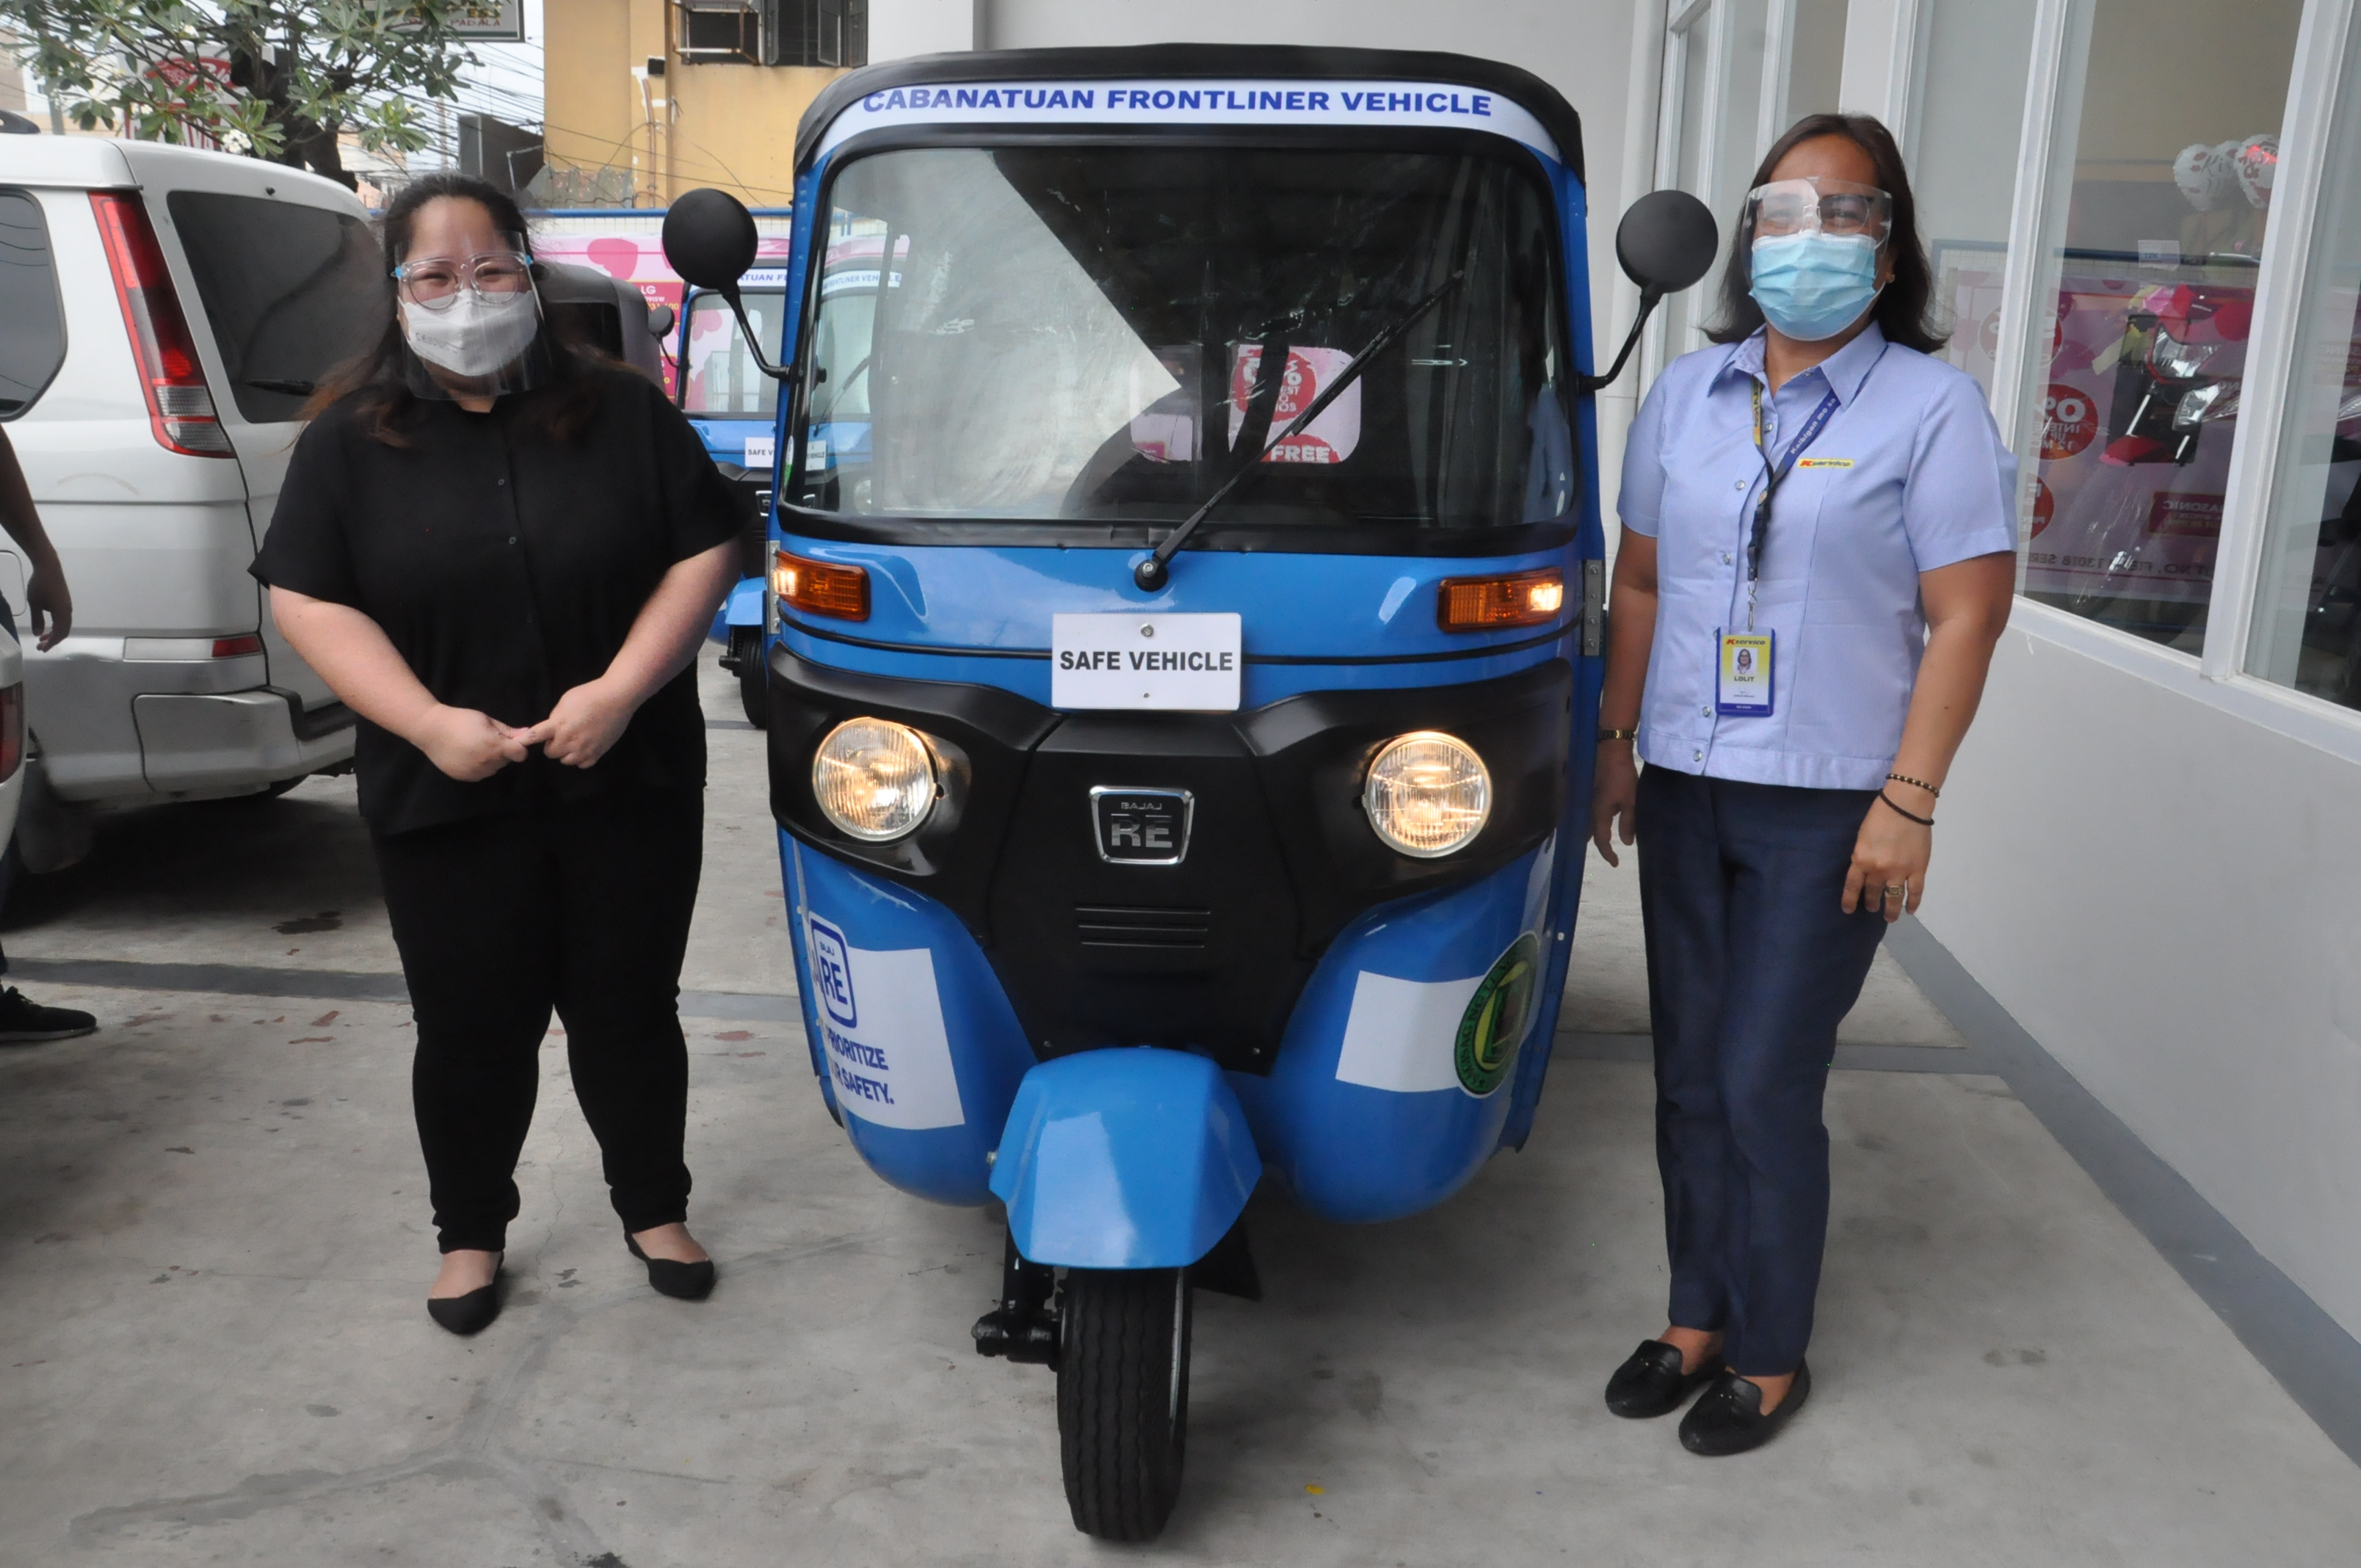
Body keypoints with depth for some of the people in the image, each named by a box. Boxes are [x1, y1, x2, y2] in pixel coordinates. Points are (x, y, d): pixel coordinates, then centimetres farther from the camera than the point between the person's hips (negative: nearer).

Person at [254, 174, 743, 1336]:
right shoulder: (350, 440, 2)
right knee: (470, 1030, 10)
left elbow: (705, 550, -2)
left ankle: (654, 1208, 32)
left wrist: (620, 690, -14)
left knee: (630, 1011, 12)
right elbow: (305, 598, -2)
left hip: (627, 784, 0)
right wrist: (430, 721, -15)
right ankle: (470, 1233, 31)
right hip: (448, 798, 0)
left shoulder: (626, 411, 2)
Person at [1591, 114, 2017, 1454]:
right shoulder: (1688, 391, 9)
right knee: (1692, 1076, 12)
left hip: (1829, 807, -5)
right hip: (1686, 790, 5)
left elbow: (1968, 616, -9)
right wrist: (1617, 741, 10)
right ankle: (1699, 1320, 28)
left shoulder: (1932, 406, -5)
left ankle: (1772, 1357, 19)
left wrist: (1909, 802, -14)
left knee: (1767, 1089, -1)